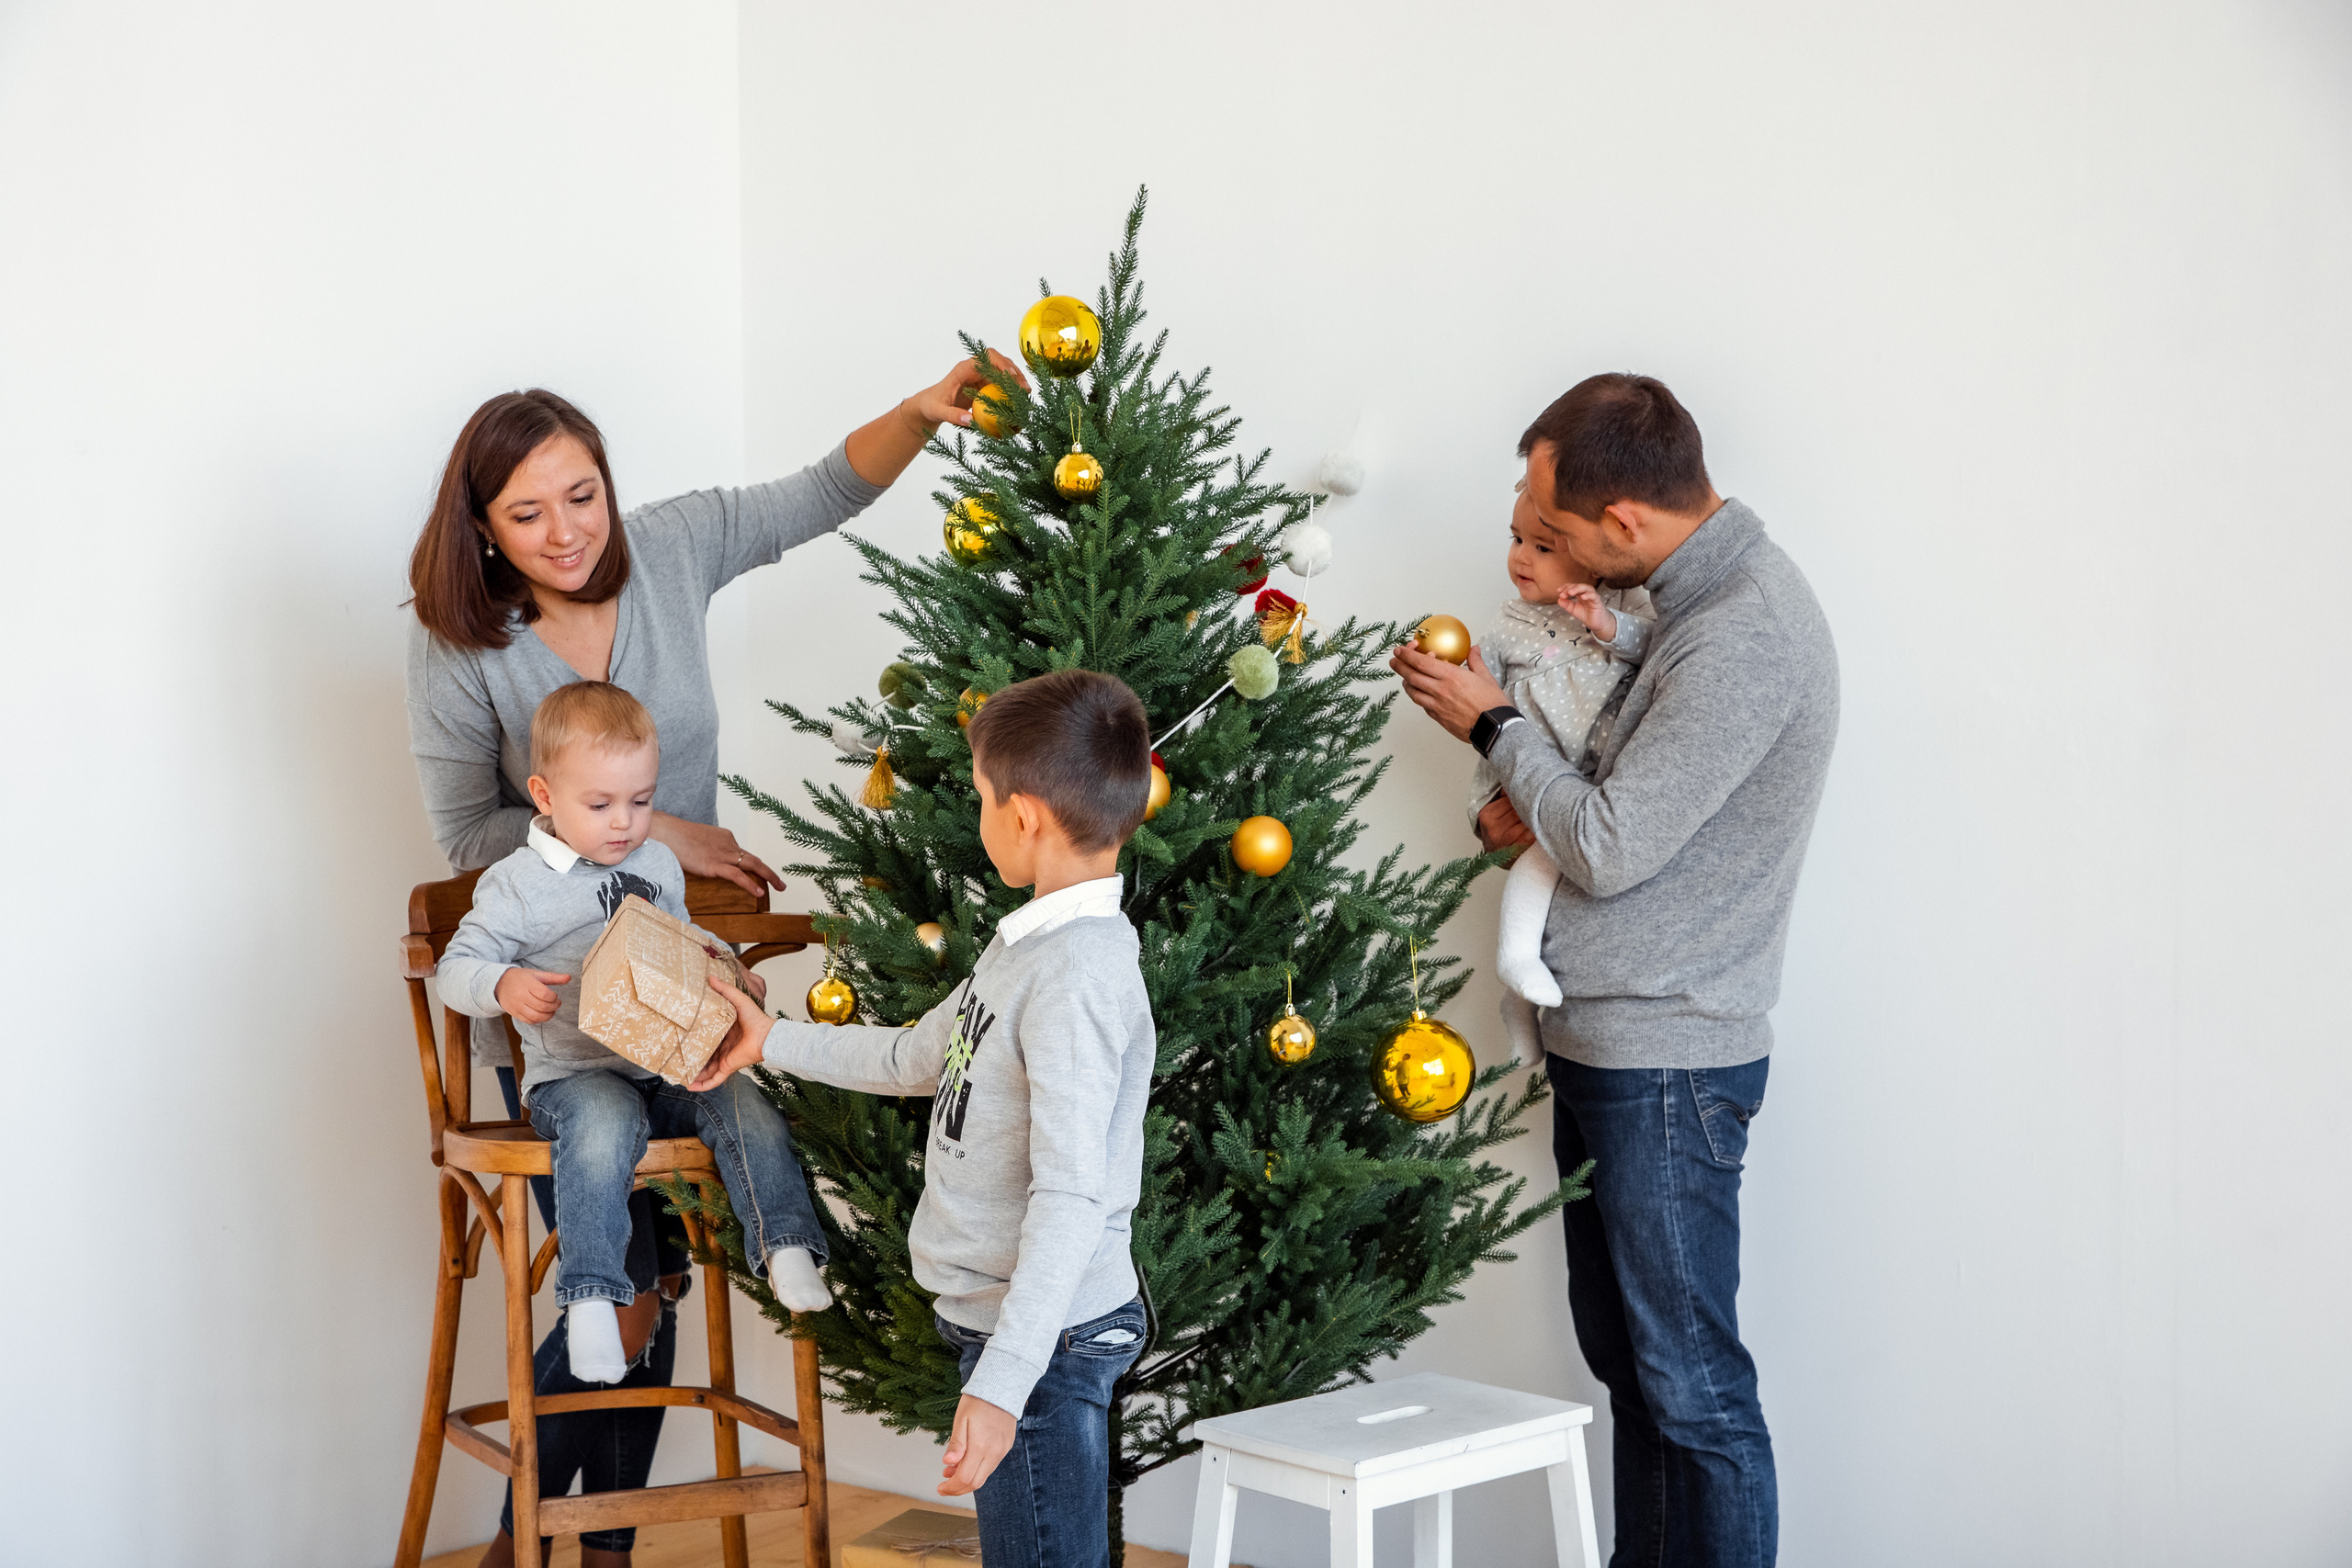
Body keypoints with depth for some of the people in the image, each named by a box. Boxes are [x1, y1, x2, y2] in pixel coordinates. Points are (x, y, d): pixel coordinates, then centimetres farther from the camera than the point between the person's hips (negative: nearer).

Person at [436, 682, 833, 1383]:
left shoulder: (659, 865, 16)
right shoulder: (518, 885, -2)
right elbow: (456, 968, -3)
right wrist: (505, 985, -24)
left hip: (672, 1065, 5)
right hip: (575, 1074, -5)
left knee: (749, 1110, -22)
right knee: (605, 1123, -37)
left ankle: (786, 1250, -16)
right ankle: (590, 1297, -35)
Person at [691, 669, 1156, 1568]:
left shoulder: (1080, 974, -23)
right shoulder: (1030, 940, 10)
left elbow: (1072, 1201, -27)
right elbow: (918, 1060, 26)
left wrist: (1001, 1384, -29)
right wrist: (770, 1041, 31)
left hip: (1046, 1337, -10)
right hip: (999, 1318, 10)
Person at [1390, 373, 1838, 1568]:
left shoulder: (1747, 636, -22)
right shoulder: (1700, 596, 10)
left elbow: (1609, 851, -21)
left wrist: (1493, 725, -8)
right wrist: (1531, 800, 1)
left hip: (1667, 1065, -10)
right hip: (1606, 1044, 10)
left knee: (1691, 1384, -3)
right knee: (1626, 1362, 17)